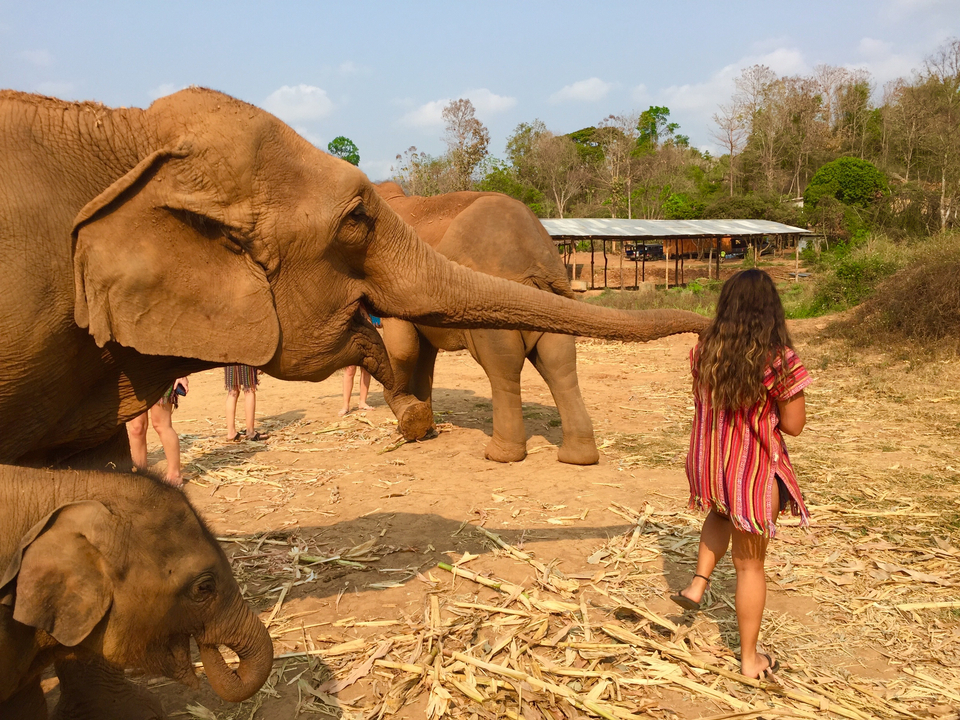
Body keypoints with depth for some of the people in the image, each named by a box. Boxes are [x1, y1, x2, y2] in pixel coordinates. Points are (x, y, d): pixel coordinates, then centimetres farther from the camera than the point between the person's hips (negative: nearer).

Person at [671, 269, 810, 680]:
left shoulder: (704, 350, -5)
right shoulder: (779, 359, -19)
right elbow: (794, 425, -12)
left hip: (708, 463, 4)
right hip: (755, 471, -4)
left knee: (722, 512, 39)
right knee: (750, 564, 13)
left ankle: (698, 584, 25)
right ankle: (750, 658, 28)